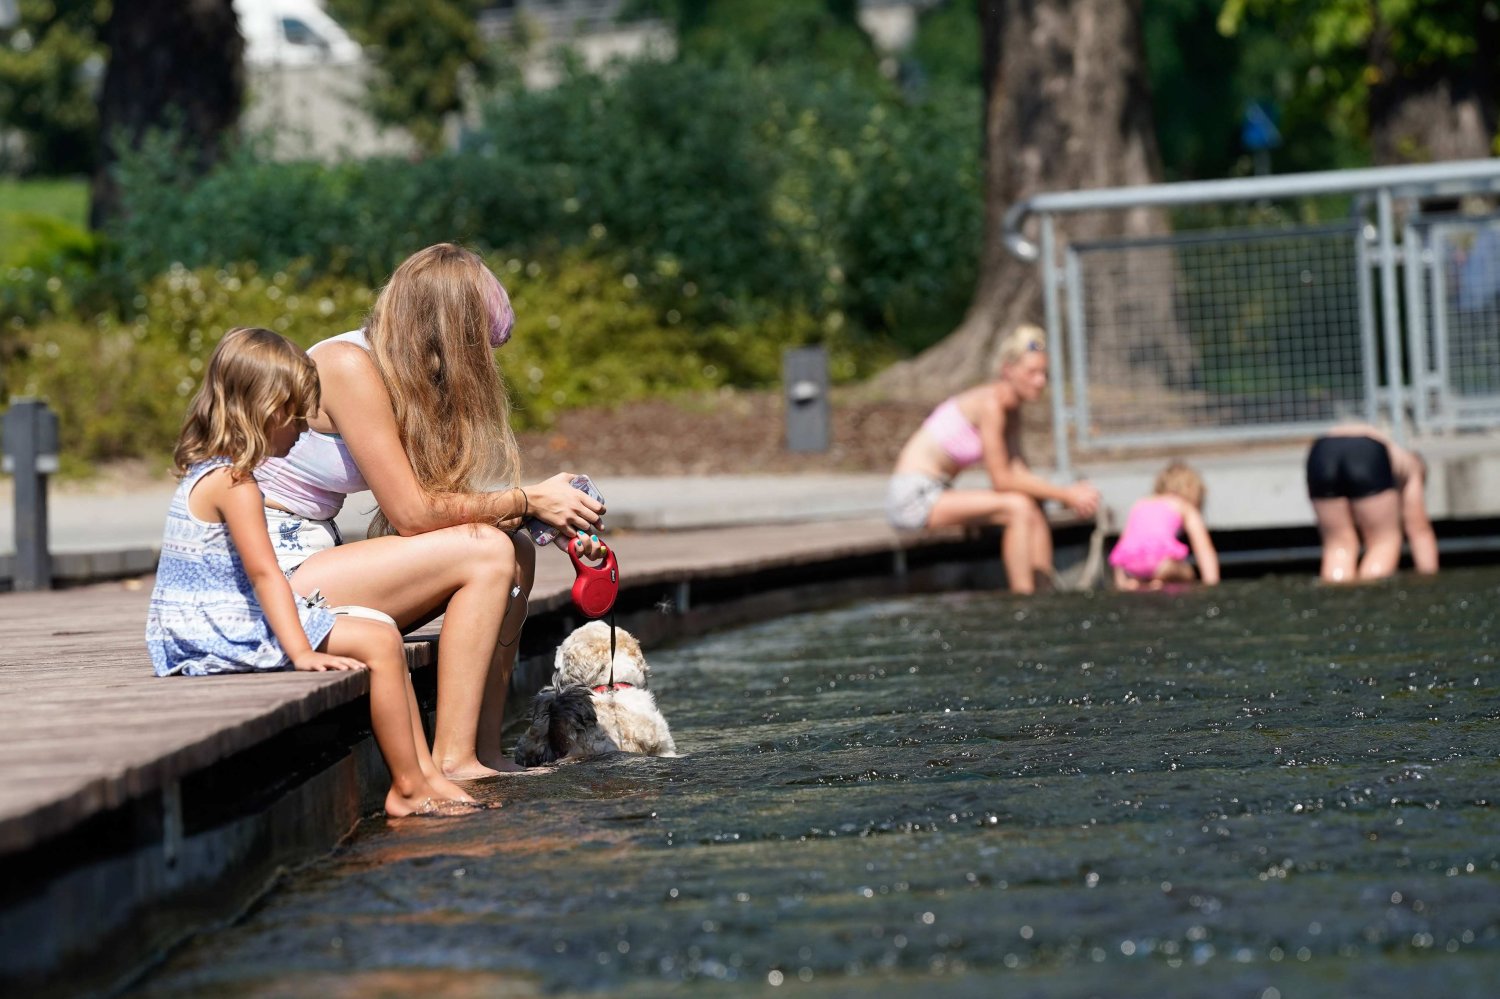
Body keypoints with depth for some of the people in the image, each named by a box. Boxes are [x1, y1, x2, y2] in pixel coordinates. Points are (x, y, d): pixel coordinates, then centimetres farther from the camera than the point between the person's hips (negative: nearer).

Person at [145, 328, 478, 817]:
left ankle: (423, 771, 9)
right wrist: (301, 651, -27)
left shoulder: (204, 474, 15)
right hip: (224, 631, -11)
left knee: (381, 636, 12)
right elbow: (264, 573, -23)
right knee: (379, 642, -16)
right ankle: (408, 788, -13)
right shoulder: (232, 482, -17)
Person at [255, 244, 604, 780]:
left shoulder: (393, 372, 11)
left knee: (516, 551, 1)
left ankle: (484, 752, -3)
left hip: (316, 556, 10)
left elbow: (444, 500, 7)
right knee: (486, 551, -18)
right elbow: (412, 512, -19)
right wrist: (528, 501, -10)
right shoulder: (348, 367, -18)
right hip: (274, 572, -10)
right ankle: (451, 762, -18)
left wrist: (545, 514, -5)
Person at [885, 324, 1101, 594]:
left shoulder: (1012, 410, 10)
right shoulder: (990, 403, -18)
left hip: (936, 494, 9)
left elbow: (1019, 473, 4)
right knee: (1018, 507, -21)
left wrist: (1069, 493, -11)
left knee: (1035, 510, -1)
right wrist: (1065, 494, -13)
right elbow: (1001, 480, -18)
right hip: (913, 497, -9)